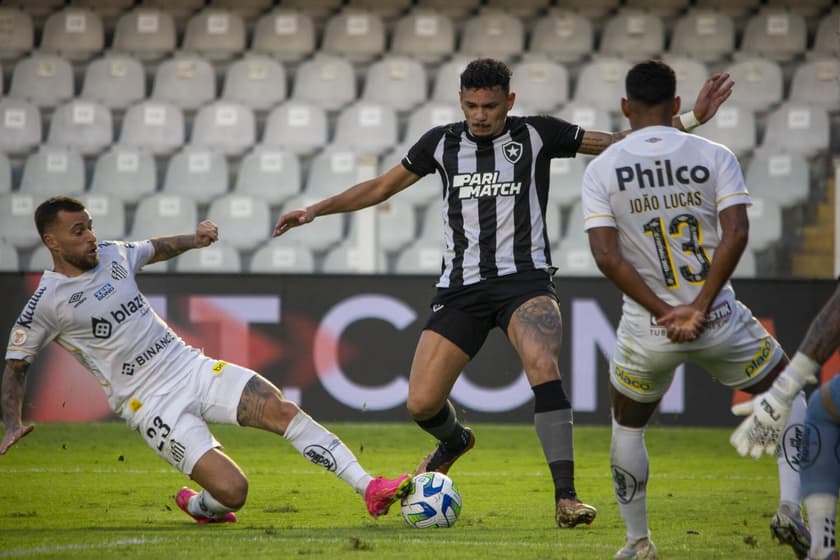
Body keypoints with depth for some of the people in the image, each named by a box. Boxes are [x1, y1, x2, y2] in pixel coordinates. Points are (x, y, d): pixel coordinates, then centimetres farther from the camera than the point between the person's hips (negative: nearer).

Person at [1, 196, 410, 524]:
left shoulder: (113, 255, 6)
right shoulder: (46, 303, -9)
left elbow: (156, 249, 28)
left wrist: (193, 239, 10)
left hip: (194, 368, 5)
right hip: (152, 404, -5)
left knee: (285, 411, -16)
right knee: (232, 491, -18)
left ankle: (370, 489, -17)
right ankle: (195, 505, 18)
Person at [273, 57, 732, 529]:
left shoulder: (537, 135, 2)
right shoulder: (442, 143, 9)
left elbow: (621, 144, 5)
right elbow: (381, 187, 19)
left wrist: (691, 120, -4)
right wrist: (317, 209, 12)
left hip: (524, 277, -3)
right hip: (461, 286, 3)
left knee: (543, 365, -32)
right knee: (421, 404, -4)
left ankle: (566, 497, -30)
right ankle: (455, 441, 35)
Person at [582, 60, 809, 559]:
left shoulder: (601, 170, -2)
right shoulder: (714, 156, -3)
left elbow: (607, 256, -11)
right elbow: (736, 233, -14)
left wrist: (662, 312, -9)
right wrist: (700, 307, -13)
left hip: (647, 330, 0)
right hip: (720, 322, 0)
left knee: (627, 427, 25)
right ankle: (792, 508, 8)